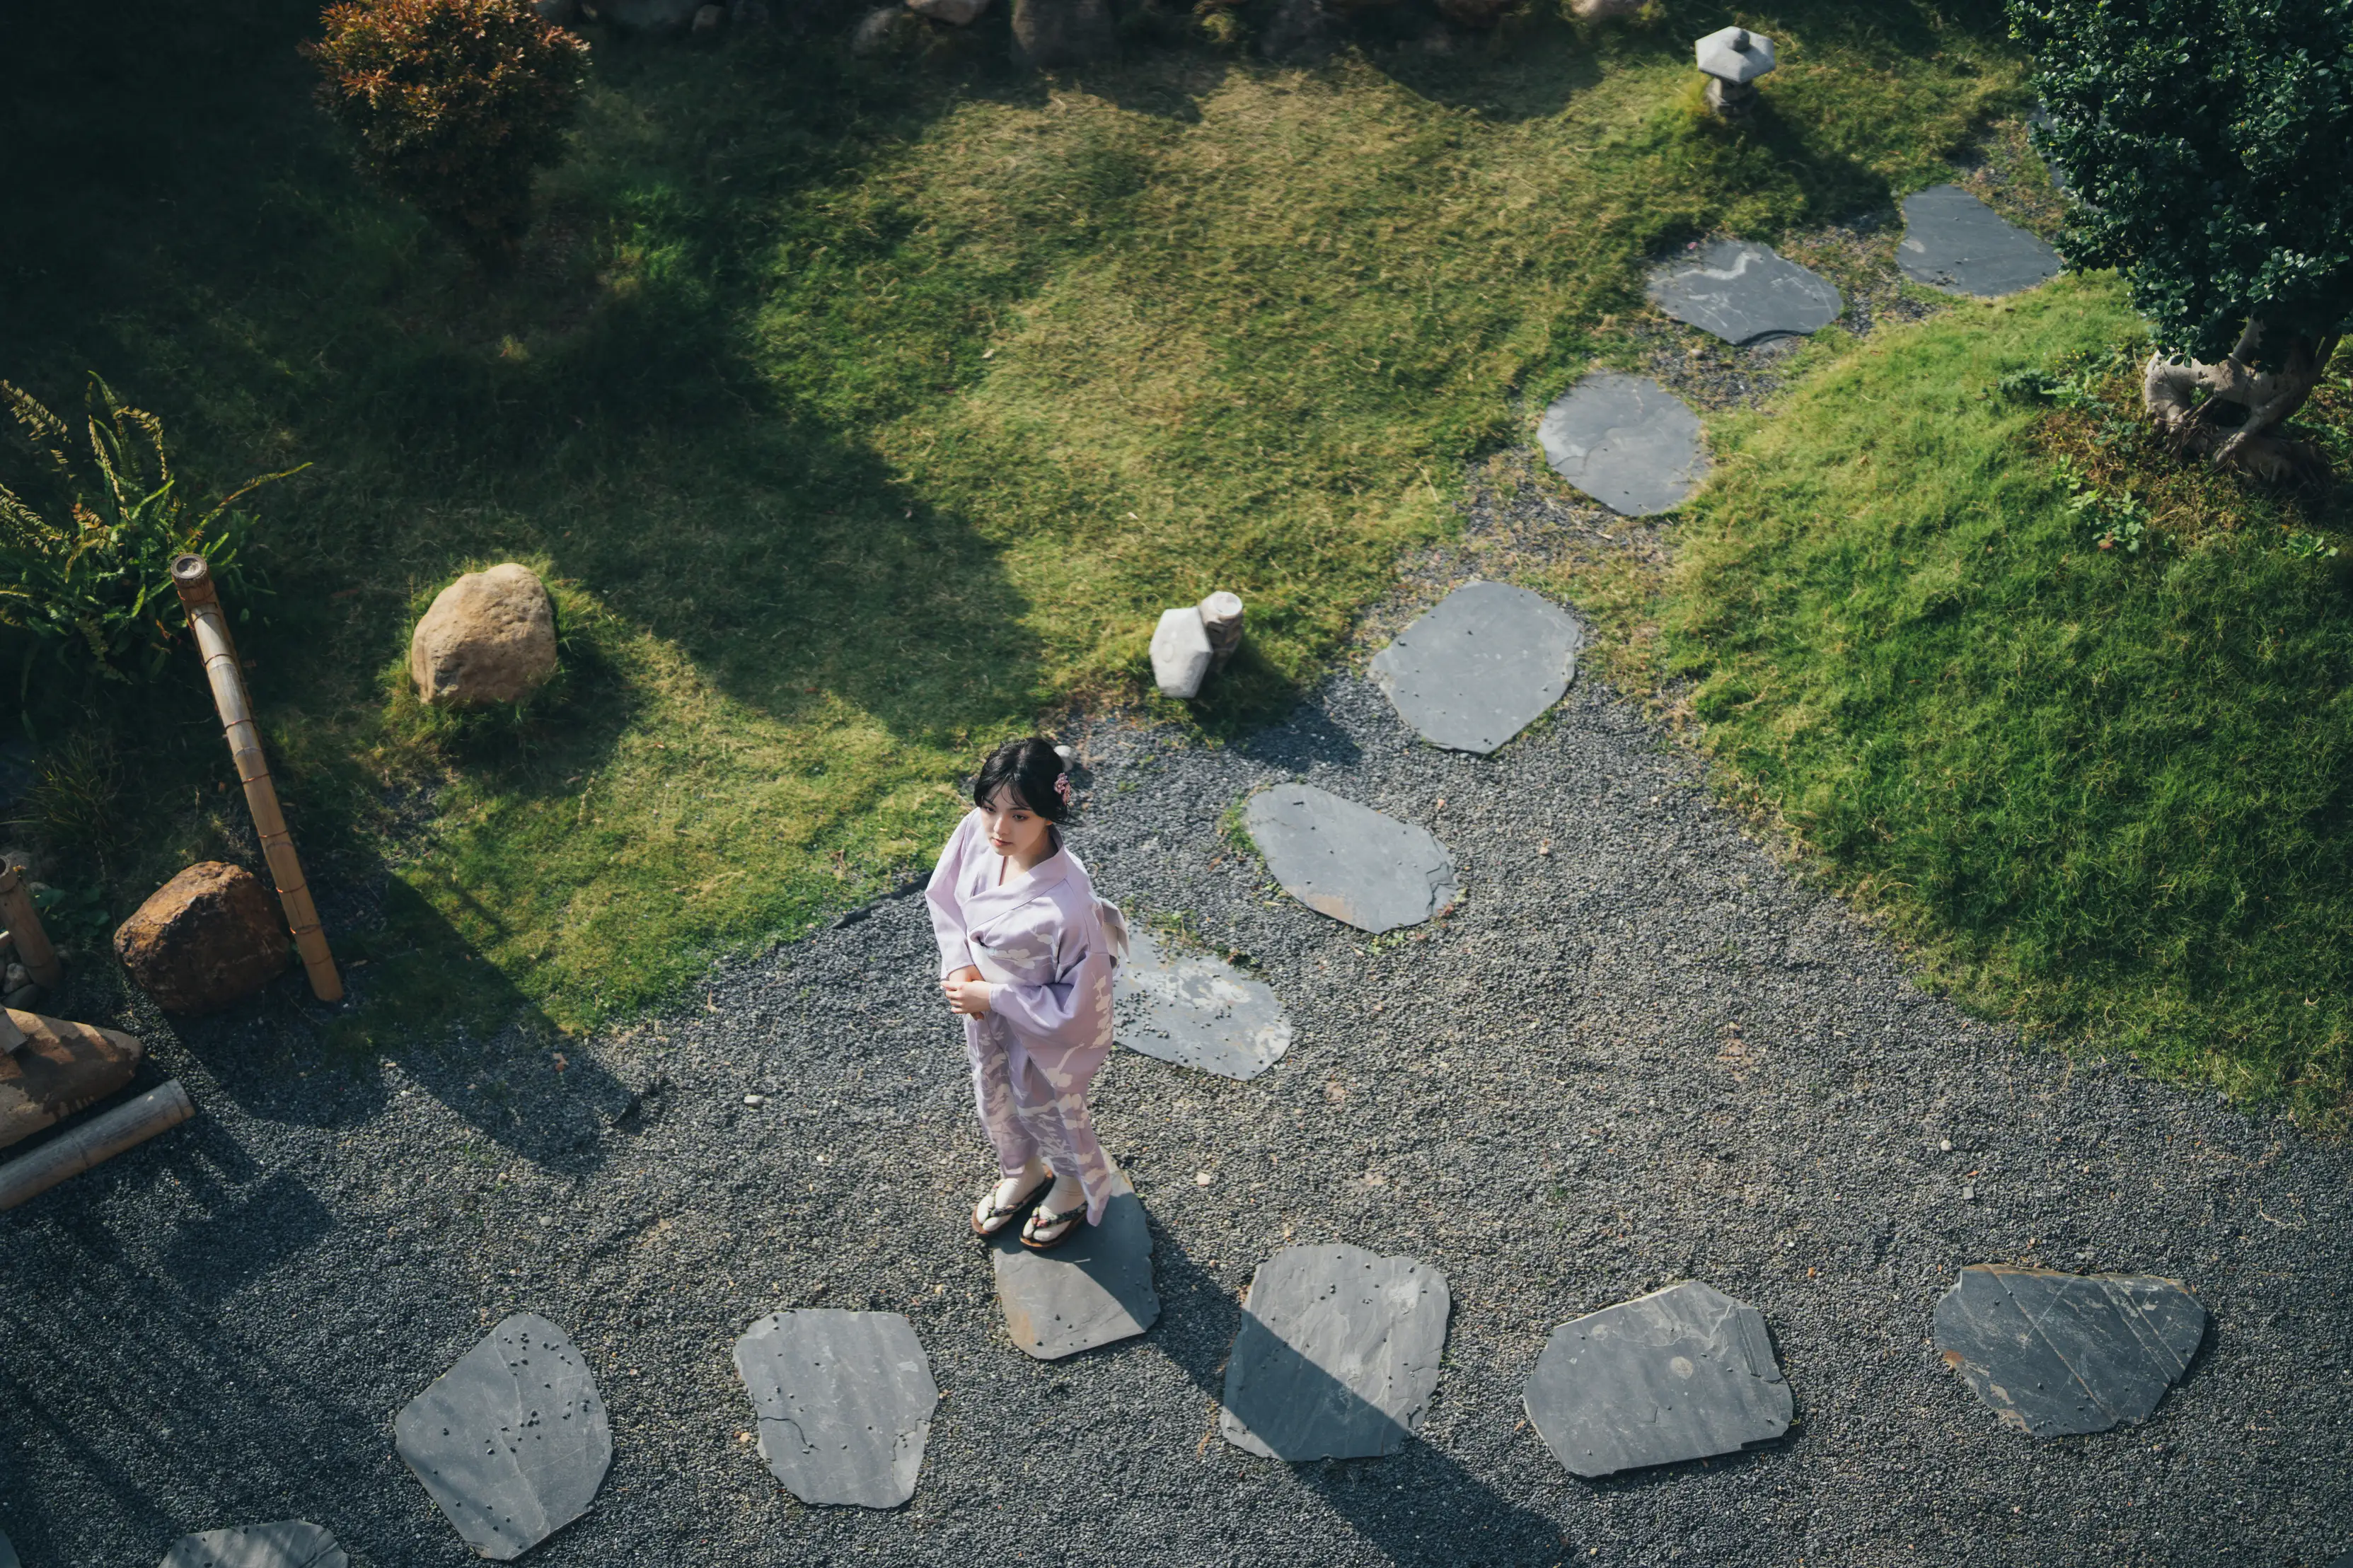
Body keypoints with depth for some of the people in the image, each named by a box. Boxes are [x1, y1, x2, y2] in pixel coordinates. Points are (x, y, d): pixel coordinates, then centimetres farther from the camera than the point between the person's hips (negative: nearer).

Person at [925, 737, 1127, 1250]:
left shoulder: (1067, 905, -43)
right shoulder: (975, 832, -25)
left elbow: (1079, 1003, -29)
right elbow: (944, 897, -3)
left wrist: (992, 997, -24)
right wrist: (959, 966, -15)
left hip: (1043, 1031, -6)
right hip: (984, 1010, 6)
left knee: (1048, 1112, 26)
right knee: (995, 1101, 32)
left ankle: (1077, 1185, 60)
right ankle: (1022, 1174, 65)